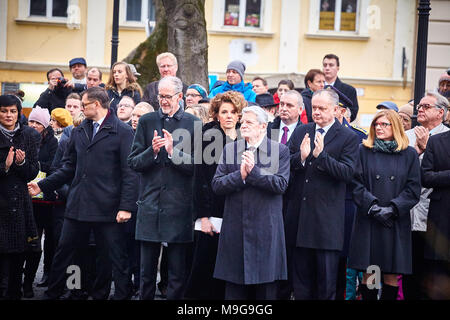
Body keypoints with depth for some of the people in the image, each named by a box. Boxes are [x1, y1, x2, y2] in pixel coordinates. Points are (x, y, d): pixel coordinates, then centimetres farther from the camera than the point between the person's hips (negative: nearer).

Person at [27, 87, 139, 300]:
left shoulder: (123, 132, -5)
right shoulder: (78, 132, 15)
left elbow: (129, 173, -9)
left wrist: (126, 207, -15)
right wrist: (43, 186, 11)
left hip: (107, 208, -6)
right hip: (78, 206, 6)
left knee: (116, 257, 0)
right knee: (62, 252, 11)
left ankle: (122, 295, 11)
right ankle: (52, 294, 23)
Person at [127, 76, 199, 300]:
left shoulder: (193, 124, 0)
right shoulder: (146, 121, 8)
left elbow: (197, 165, -5)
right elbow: (133, 162, 5)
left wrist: (174, 151, -18)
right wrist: (152, 151, -13)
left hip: (179, 206, -2)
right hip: (150, 205, 2)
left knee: (178, 273, 4)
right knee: (147, 272, 10)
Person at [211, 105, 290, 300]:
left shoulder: (280, 151, 2)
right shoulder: (229, 149, 10)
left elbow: (281, 185, -11)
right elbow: (216, 185, 2)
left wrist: (253, 171, -16)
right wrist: (240, 175, -13)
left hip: (266, 230, -2)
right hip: (235, 229, 2)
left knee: (266, 290, 3)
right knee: (234, 290, 6)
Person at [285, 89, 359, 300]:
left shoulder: (348, 138, -2)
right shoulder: (301, 132, 10)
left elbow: (347, 173, -12)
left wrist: (321, 155, -23)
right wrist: (300, 157, -17)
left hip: (327, 216, -4)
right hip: (298, 211, 4)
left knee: (326, 277, 2)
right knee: (300, 273, 12)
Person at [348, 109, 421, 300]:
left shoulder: (409, 154, 7)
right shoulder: (363, 151, 7)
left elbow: (413, 189, 3)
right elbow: (356, 184, 2)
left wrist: (393, 209, -9)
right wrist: (372, 207, -12)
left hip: (397, 223, 0)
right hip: (367, 221, 0)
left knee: (392, 277, 0)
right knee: (368, 275, -1)